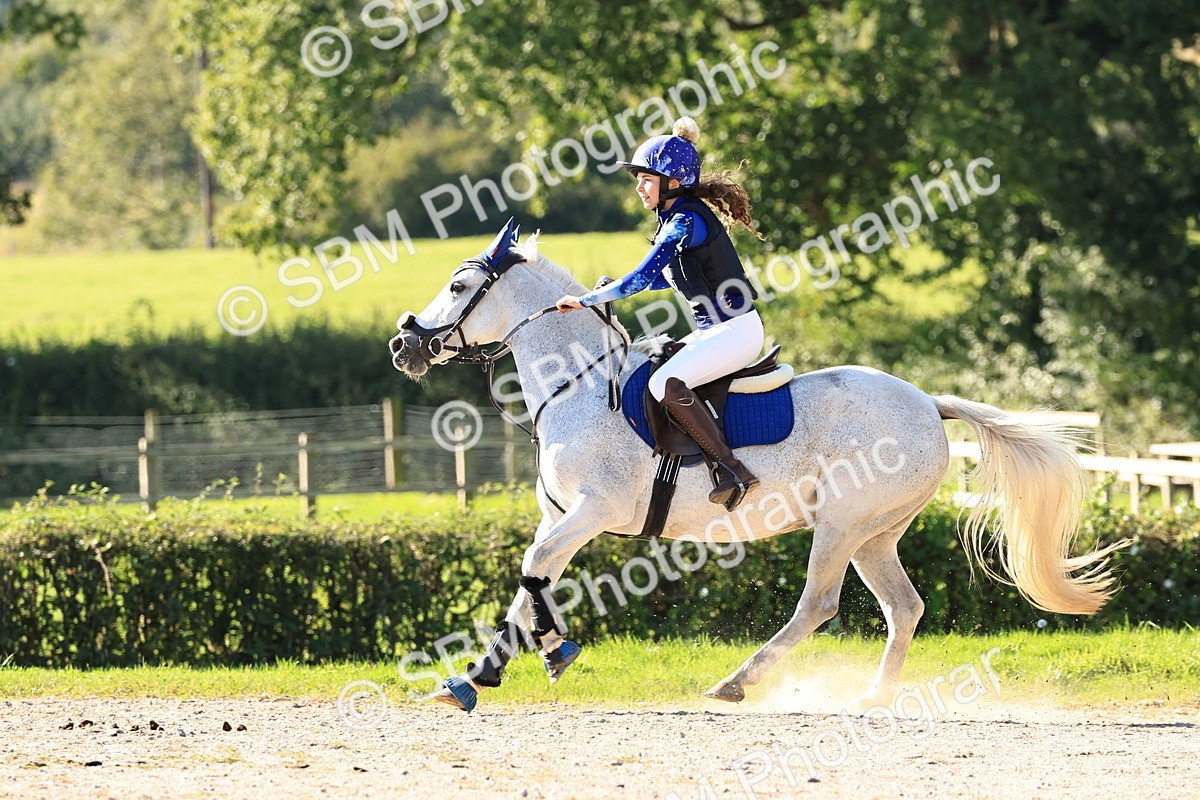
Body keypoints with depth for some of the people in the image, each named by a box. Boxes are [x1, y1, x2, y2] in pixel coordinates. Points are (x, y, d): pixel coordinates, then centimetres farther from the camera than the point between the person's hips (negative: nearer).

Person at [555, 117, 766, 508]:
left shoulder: (687, 220, -17)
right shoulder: (676, 219, 13)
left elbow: (644, 277, -22)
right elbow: (663, 277, 25)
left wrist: (587, 300, -18)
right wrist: (610, 288, 13)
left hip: (736, 329, -11)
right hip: (716, 330, 11)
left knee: (665, 383, -28)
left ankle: (732, 470, -26)